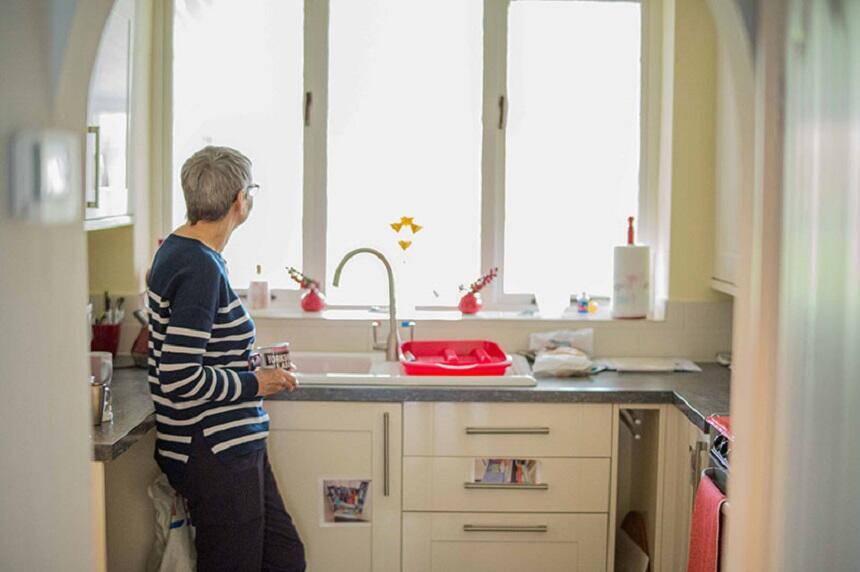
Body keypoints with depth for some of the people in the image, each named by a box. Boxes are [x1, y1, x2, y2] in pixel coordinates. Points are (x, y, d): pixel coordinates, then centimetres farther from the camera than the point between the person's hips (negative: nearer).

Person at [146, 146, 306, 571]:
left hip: (230, 445, 10)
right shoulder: (201, 268, -21)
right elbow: (181, 378, -25)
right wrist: (256, 383, -12)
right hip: (214, 452, -10)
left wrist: (249, 363, 14)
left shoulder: (177, 248, 10)